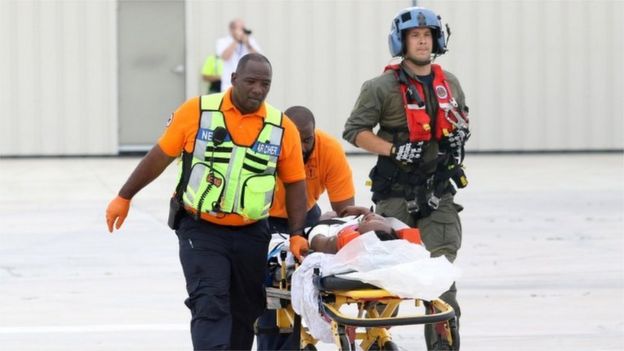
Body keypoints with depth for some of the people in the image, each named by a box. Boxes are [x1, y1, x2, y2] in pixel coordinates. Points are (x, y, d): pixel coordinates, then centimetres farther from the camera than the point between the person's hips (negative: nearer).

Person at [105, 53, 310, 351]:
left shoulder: (282, 128, -1)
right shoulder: (196, 112, -7)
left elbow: (295, 183, 6)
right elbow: (160, 156, 1)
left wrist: (297, 235, -2)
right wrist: (124, 198, 5)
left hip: (251, 235, 3)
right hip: (200, 229, -3)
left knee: (245, 311, 11)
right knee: (210, 304, -16)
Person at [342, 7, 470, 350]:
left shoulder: (449, 84, 10)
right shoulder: (382, 87, -5)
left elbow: (462, 115, 28)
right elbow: (354, 131, -6)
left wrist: (460, 132, 6)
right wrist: (394, 150, -16)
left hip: (438, 192, 3)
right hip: (397, 193, -3)